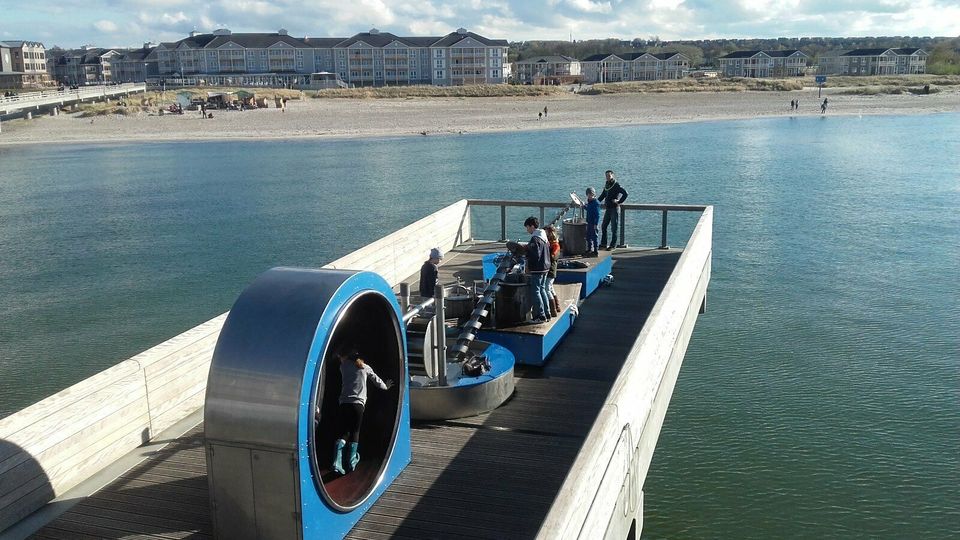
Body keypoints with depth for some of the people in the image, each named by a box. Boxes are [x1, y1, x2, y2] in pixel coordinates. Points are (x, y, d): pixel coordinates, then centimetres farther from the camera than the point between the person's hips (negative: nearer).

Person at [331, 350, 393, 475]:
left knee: (342, 433, 0)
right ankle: (351, 462, 11)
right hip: (358, 404, 0)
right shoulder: (365, 368, 15)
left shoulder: (344, 366, 13)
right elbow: (376, 380, 26)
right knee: (355, 433, 12)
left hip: (344, 403, 0)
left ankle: (337, 463, -16)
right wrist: (385, 386, 45)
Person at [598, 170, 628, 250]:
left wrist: (619, 201, -15)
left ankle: (612, 246, 4)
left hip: (614, 208, -8)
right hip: (607, 209, 8)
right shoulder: (606, 185, 12)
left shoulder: (616, 185, -11)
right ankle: (603, 244, 17)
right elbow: (603, 195, 24)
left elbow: (625, 193, -19)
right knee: (604, 227, 10)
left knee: (614, 228, -2)